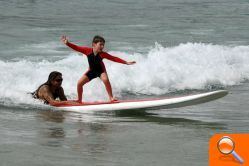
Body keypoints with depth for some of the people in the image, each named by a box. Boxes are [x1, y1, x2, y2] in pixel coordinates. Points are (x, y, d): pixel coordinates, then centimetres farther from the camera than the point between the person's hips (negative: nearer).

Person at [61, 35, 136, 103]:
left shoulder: (102, 54, -23)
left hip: (101, 70, -2)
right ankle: (79, 100, 13)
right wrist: (67, 43, -31)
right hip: (92, 71, 2)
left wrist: (126, 62, -26)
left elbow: (114, 58, -23)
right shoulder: (88, 51, -22)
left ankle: (111, 98, -22)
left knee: (105, 80, -33)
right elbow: (76, 48, -19)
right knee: (79, 83, -7)